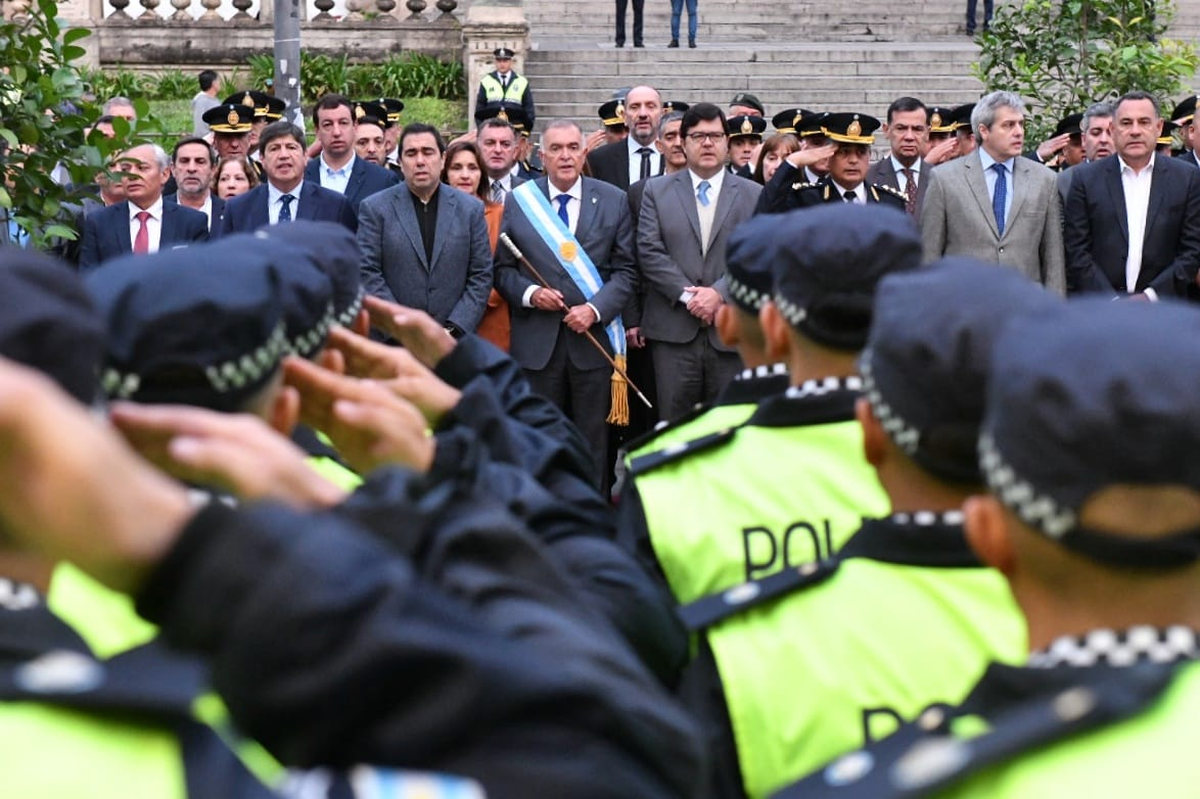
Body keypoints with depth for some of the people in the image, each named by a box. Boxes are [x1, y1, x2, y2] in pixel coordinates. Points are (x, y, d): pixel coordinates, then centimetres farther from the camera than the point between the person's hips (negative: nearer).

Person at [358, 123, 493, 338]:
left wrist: (455, 329, -7)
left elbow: (481, 276, 5)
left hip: (455, 340, 1)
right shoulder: (375, 208, 3)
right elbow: (368, 274, -2)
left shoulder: (471, 209, 8)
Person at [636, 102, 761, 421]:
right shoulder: (657, 191, 9)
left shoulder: (754, 195, 9)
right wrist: (688, 295, -11)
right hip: (673, 332, 0)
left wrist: (719, 292, -14)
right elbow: (649, 251, 0)